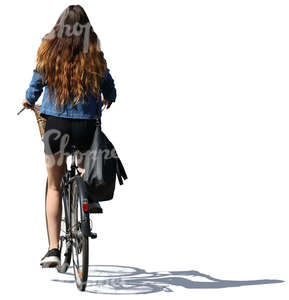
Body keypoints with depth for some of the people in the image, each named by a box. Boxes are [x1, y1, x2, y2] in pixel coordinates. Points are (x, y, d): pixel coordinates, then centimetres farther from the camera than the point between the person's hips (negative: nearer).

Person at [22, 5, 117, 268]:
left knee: (54, 186, 11)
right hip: (86, 126, 0)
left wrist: (29, 101, 31)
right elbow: (109, 92, 9)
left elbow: (35, 86, 8)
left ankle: (53, 248, 5)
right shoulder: (95, 57, -3)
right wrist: (107, 100, 33)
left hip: (55, 125, 0)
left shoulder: (47, 53, -2)